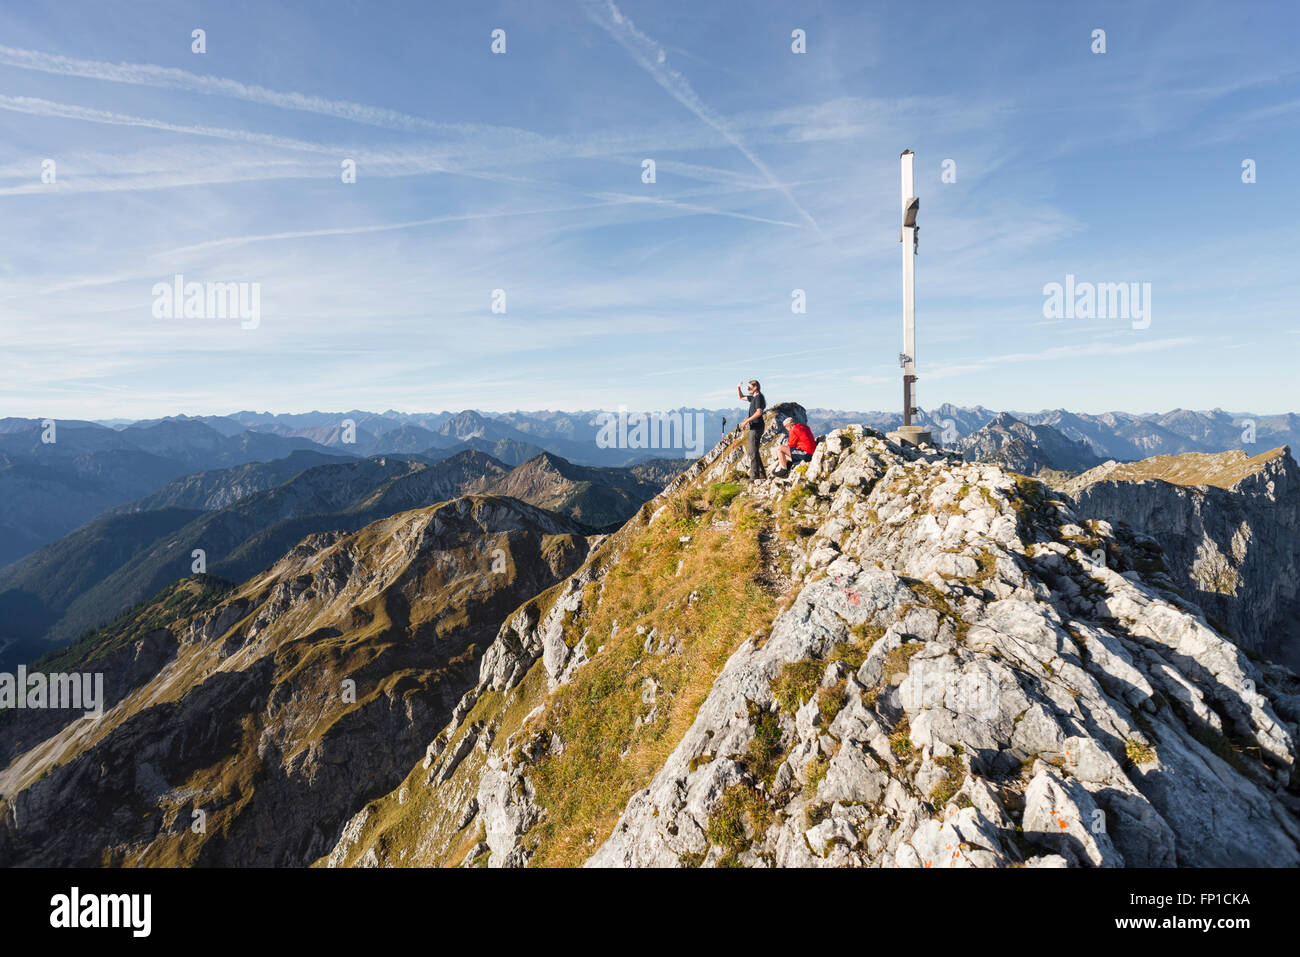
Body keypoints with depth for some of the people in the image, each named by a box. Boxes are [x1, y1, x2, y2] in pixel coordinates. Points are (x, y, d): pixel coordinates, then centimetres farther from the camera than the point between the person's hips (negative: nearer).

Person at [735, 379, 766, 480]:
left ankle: (754, 475, -10)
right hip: (753, 427, 10)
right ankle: (761, 473, 17)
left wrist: (747, 420, -23)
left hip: (756, 427, -10)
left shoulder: (758, 397, -11)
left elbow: (759, 412, -23)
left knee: (753, 451, -11)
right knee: (751, 451, 14)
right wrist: (738, 387, 15)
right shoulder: (753, 397, 18)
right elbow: (741, 397, 31)